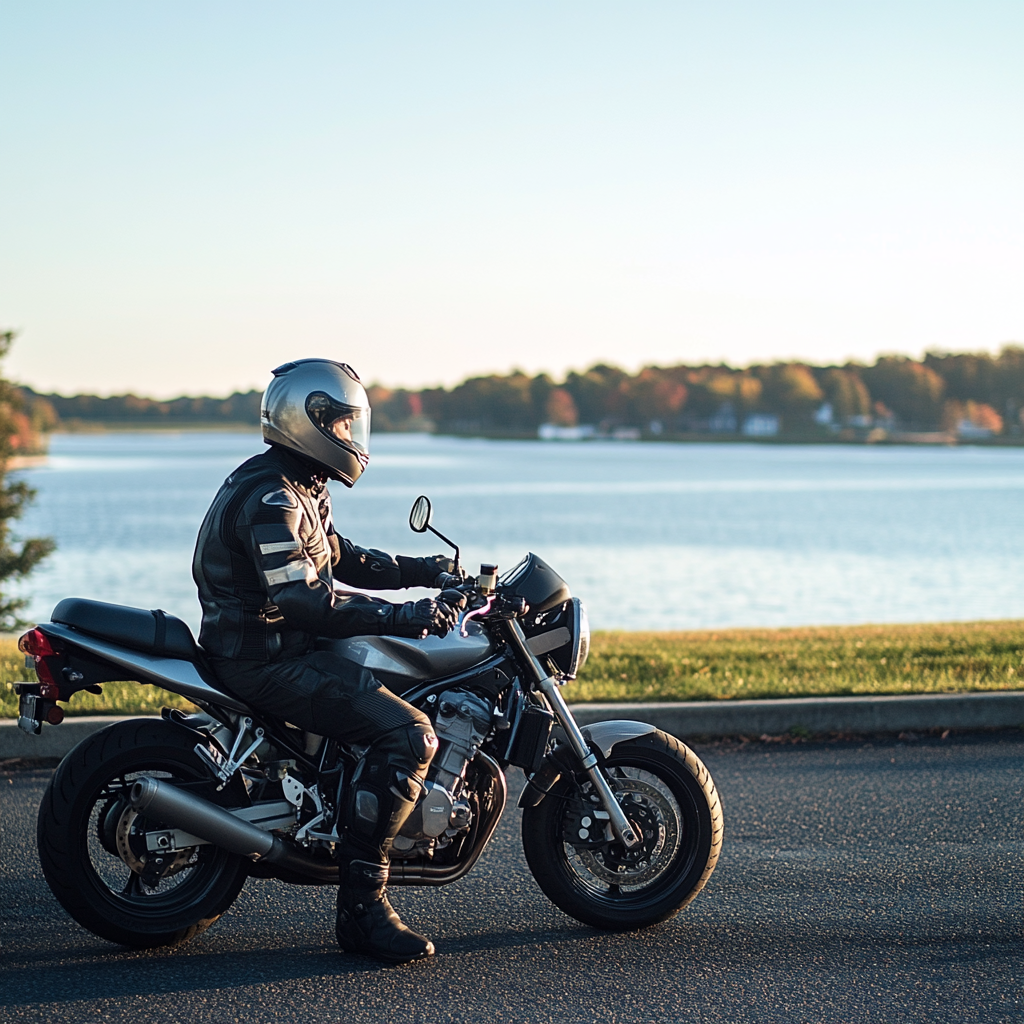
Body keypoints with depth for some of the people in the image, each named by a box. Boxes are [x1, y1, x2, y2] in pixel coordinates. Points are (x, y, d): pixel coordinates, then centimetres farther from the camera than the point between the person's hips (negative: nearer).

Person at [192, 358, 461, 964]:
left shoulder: (302, 487, 15)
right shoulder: (271, 499, -19)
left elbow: (341, 559, 24)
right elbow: (303, 602, -29)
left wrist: (424, 571, 11)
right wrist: (406, 616, -29)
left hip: (295, 645, 11)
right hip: (266, 659, -11)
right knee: (408, 733, -24)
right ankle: (362, 904, -24)